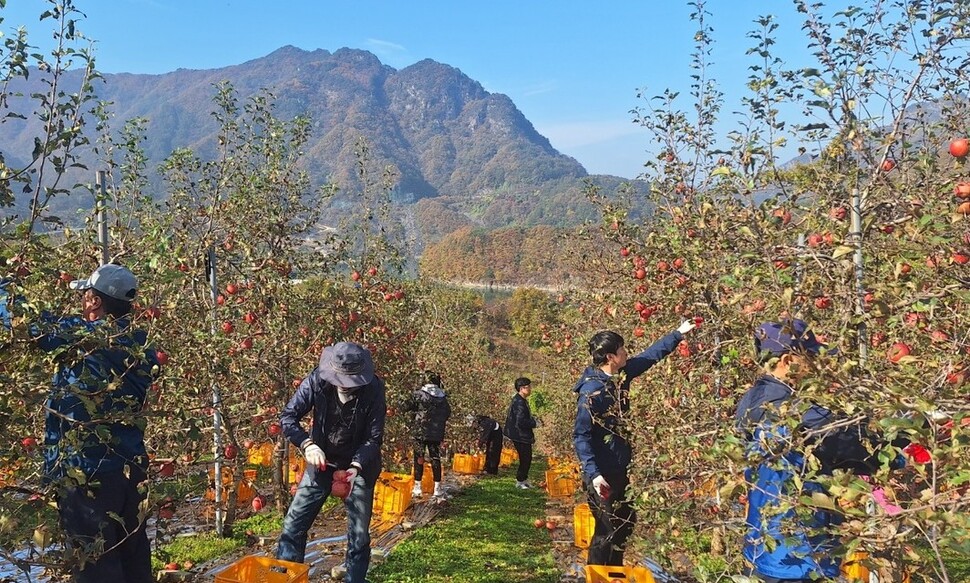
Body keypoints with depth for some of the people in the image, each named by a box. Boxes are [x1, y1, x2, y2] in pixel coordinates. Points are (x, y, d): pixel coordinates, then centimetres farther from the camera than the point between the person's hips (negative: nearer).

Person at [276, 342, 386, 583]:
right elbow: (288, 416, -13)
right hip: (322, 462, 2)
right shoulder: (317, 380, -20)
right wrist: (307, 444, -29)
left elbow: (374, 438, -16)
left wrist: (356, 467, -32)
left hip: (359, 466, -1)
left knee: (359, 536, 4)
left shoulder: (374, 389, -23)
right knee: (293, 524, 2)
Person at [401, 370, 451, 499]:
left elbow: (405, 408, -2)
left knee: (419, 459, 6)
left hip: (420, 431, -3)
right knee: (435, 458, 9)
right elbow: (448, 413, 12)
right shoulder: (442, 397, 2)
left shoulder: (418, 394, -9)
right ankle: (437, 489, 12)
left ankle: (417, 488, 9)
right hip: (437, 433, 3)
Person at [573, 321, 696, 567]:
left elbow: (650, 356, 16)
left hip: (620, 469, 9)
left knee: (626, 523, 19)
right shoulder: (591, 390, -23)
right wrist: (593, 473, -29)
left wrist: (678, 334, 21)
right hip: (602, 474, -9)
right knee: (607, 530, -1)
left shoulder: (621, 375, 1)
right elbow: (580, 436, -23)